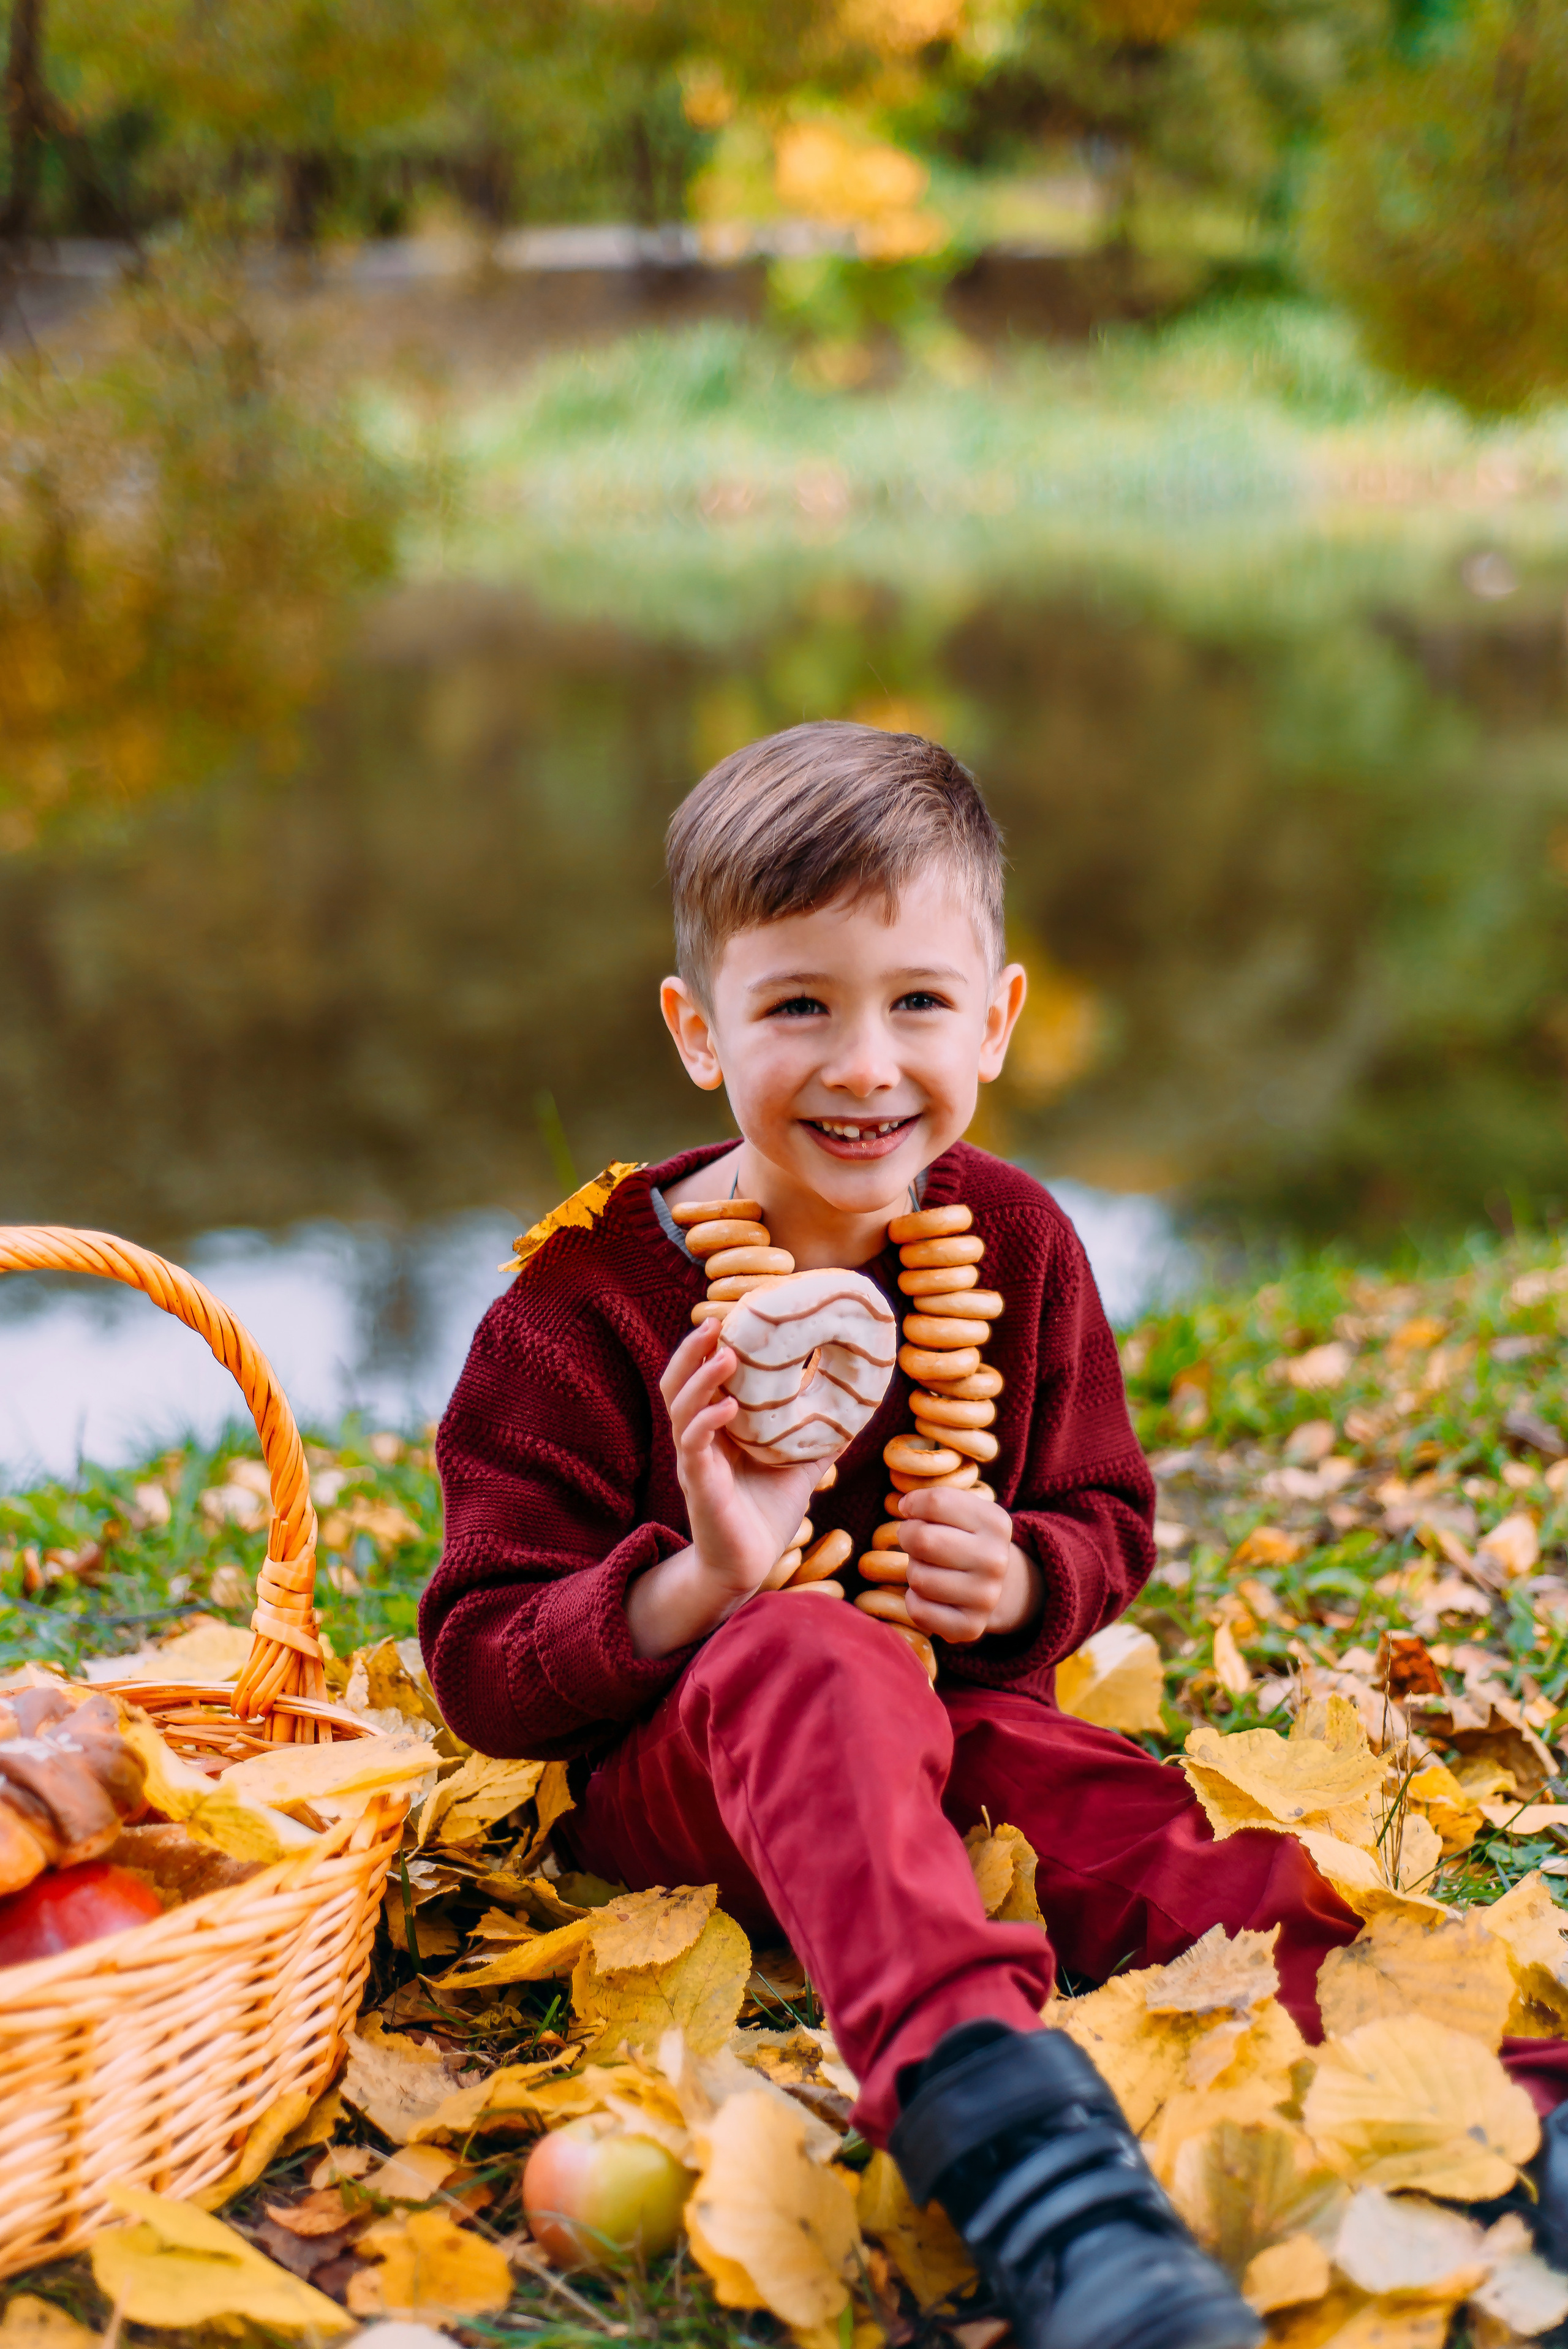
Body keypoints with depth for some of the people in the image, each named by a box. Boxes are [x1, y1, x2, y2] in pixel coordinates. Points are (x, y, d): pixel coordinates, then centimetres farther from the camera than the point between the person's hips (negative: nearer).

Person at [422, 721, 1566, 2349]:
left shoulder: (1013, 1244, 4)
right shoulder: (590, 1300, -9)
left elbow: (1107, 1517, 15)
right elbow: (481, 1667, -8)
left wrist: (1023, 1581, -10)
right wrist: (698, 1584, -28)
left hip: (955, 1727, 4)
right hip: (668, 1770, -4)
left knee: (1187, 1859, -27)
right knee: (810, 1655, -39)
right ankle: (991, 2109, -61)